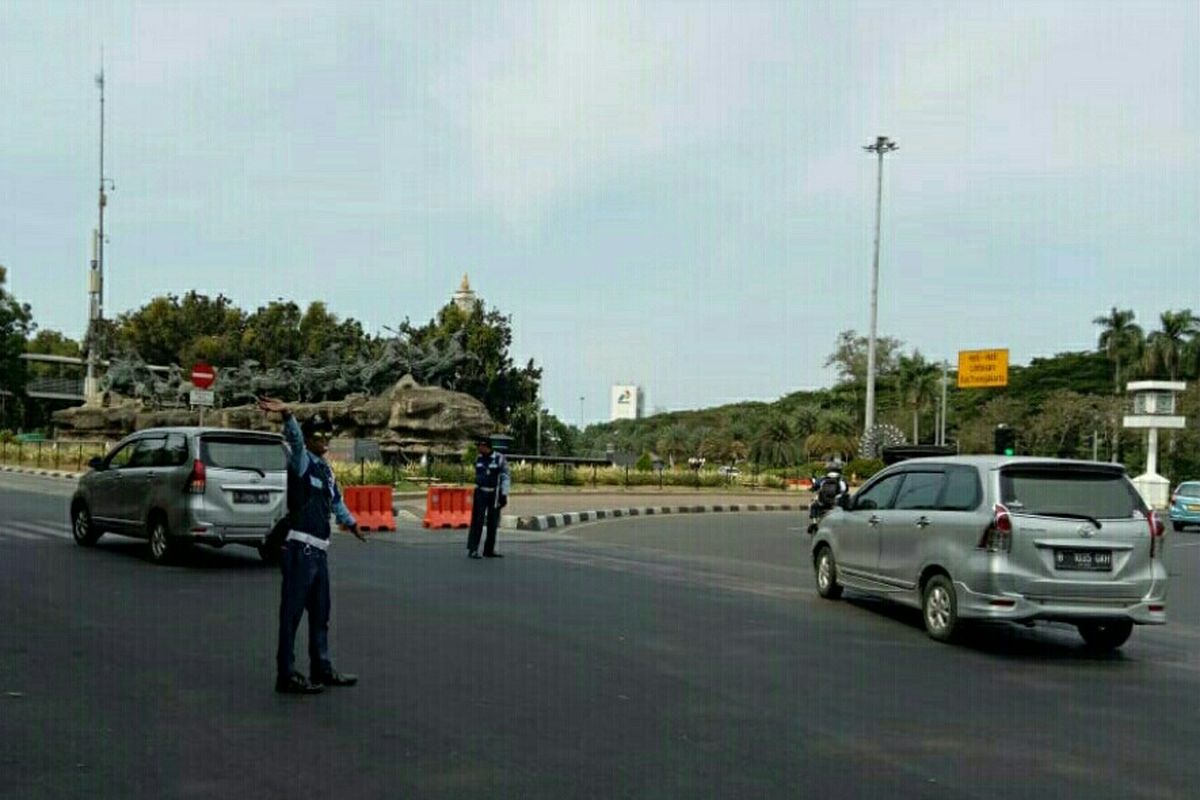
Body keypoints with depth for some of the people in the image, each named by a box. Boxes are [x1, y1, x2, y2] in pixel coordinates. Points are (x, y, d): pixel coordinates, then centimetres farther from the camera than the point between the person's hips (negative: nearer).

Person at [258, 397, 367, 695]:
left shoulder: (325, 469, 18)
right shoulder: (302, 461, -7)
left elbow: (336, 500, 34)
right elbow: (295, 440, -29)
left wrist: (351, 523, 48)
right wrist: (286, 415, -49)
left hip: (319, 549, 9)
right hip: (300, 549, -9)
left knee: (320, 614, 16)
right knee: (292, 613, -6)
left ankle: (322, 669, 26)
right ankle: (286, 676, -2)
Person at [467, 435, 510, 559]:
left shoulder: (500, 459, -8)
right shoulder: (478, 459, 6)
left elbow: (505, 478, -8)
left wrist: (504, 495, -13)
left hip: (495, 494, -2)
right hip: (480, 494, 2)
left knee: (493, 523, 5)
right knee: (477, 522, -8)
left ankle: (489, 550, 15)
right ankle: (472, 550, -11)